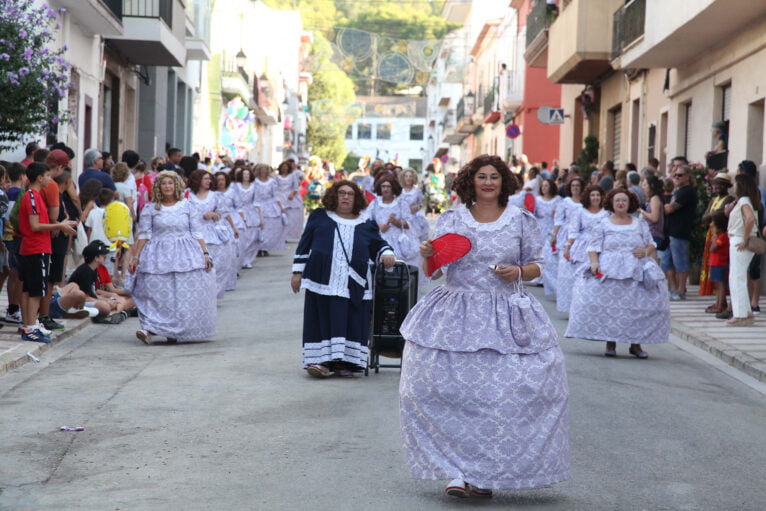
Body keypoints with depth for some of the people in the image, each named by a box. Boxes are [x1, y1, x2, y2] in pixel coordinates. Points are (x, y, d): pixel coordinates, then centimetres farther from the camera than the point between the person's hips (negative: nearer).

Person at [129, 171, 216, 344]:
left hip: (185, 255, 1)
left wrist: (205, 254, 2)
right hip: (158, 256, -1)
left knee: (186, 294, -4)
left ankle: (174, 332, 5)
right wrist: (136, 257, 0)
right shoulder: (150, 208, 5)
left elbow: (197, 233, 8)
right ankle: (149, 329, -12)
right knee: (155, 293, -10)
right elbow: (144, 235, 5)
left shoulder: (186, 206, 8)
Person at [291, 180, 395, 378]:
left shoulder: (365, 225, 15)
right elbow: (304, 245, 12)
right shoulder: (320, 217, 13)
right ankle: (323, 361, -3)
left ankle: (344, 361, 3)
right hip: (323, 280, -1)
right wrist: (297, 272, 6)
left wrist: (386, 253, -5)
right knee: (323, 321, -5)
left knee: (351, 322, -3)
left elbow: (378, 244, 18)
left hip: (353, 285, 1)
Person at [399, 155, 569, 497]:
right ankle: (457, 472, 1)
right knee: (447, 390, -10)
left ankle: (484, 473, 6)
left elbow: (536, 266, 11)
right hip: (457, 315, 0)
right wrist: (428, 255, -15)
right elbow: (435, 271, 6)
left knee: (505, 396, -9)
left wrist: (518, 272, -10)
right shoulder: (451, 219, 6)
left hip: (507, 320, 0)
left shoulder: (521, 221, 5)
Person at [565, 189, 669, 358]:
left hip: (637, 272, 2)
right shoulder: (603, 224, 10)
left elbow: (652, 244, 18)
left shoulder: (640, 224, 15)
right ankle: (610, 343, -5)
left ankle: (636, 344, 1)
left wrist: (645, 251, -4)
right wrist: (594, 262, -13)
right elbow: (593, 247, 5)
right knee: (608, 305, -15)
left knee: (639, 307, -9)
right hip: (608, 271, -1)